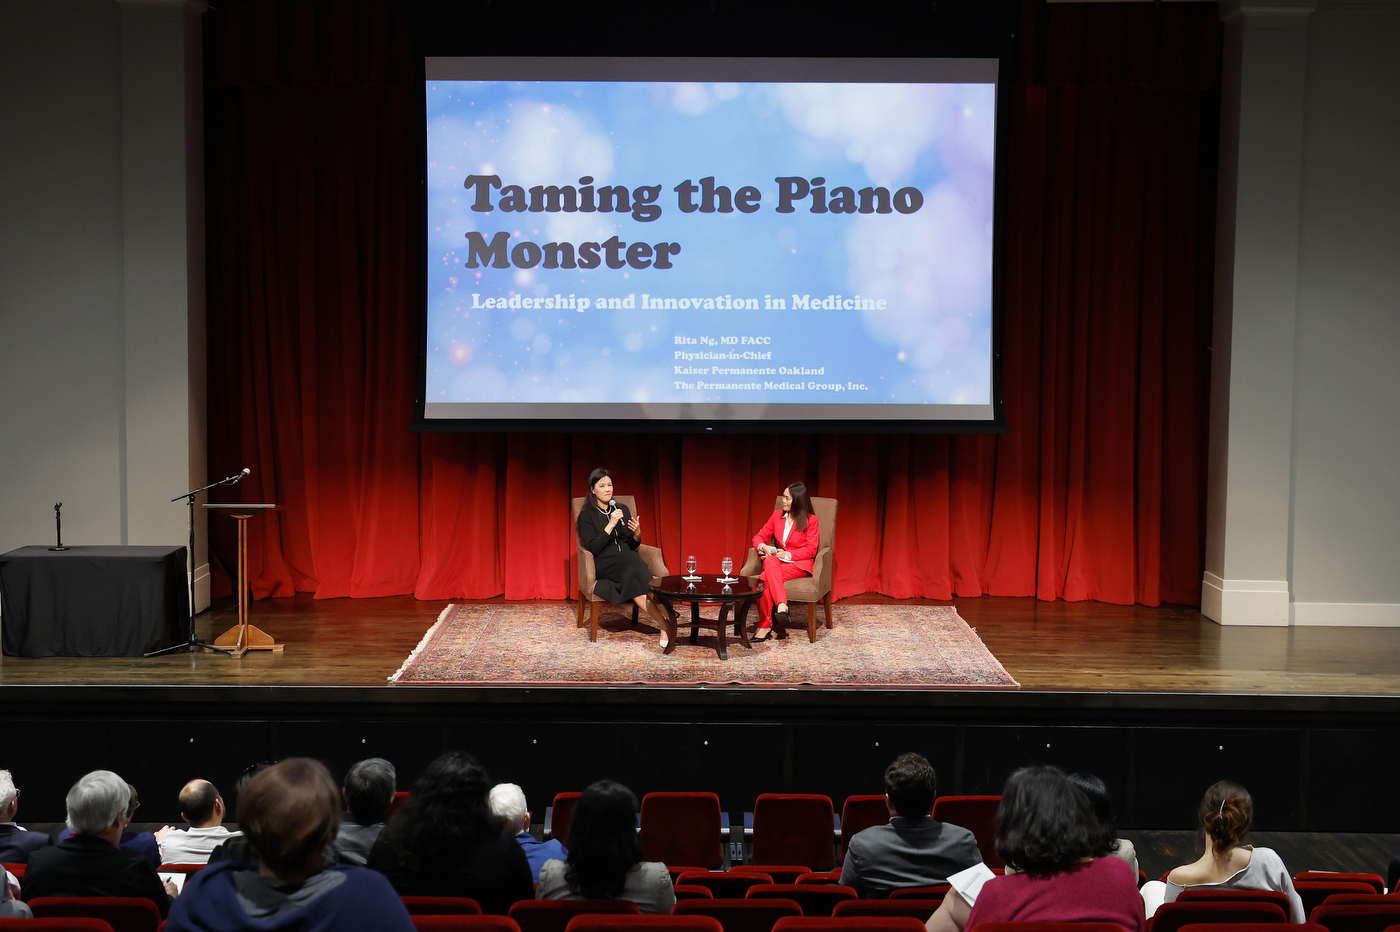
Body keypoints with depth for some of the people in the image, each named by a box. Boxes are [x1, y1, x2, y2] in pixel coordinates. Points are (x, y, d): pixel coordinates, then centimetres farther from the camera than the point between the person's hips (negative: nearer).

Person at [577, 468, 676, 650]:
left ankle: (664, 627, -48)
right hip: (604, 565, -3)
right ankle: (666, 624, -43)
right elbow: (592, 549, -8)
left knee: (634, 580, -36)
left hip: (628, 562, 4)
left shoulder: (622, 509, 17)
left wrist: (637, 535, -3)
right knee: (632, 563, -38)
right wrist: (610, 525, -15)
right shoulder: (587, 515, 5)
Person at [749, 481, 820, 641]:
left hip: (800, 564, -4)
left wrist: (788, 555, -18)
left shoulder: (810, 520, -2)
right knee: (770, 561, -36)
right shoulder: (777, 516, 10)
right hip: (778, 561, 4)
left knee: (767, 578, -33)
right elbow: (759, 537, 12)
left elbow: (811, 550, -7)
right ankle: (781, 605, -45)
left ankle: (765, 625, -35)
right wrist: (763, 547, -11)